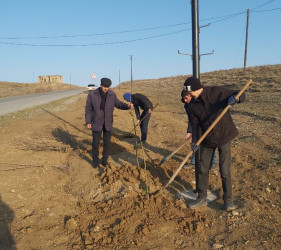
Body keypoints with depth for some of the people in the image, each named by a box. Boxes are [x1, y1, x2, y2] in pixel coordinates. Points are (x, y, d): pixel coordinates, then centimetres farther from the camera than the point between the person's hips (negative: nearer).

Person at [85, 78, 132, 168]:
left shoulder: (112, 95, -2)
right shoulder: (92, 94, -8)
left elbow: (118, 104, 6)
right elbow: (88, 109, -4)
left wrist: (127, 106, -14)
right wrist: (88, 122, -7)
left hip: (108, 123, 2)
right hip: (96, 123, -2)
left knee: (107, 142, 8)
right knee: (95, 142, 4)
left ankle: (104, 160, 24)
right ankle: (95, 161, 22)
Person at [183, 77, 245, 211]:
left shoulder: (217, 92, -14)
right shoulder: (192, 104, -4)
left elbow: (241, 95, -8)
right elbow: (195, 124, 0)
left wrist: (235, 98, -32)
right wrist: (194, 141, -12)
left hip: (224, 137, -4)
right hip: (207, 140, 4)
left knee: (225, 171, 0)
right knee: (202, 170, 9)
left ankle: (228, 199, 19)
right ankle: (202, 198, 26)